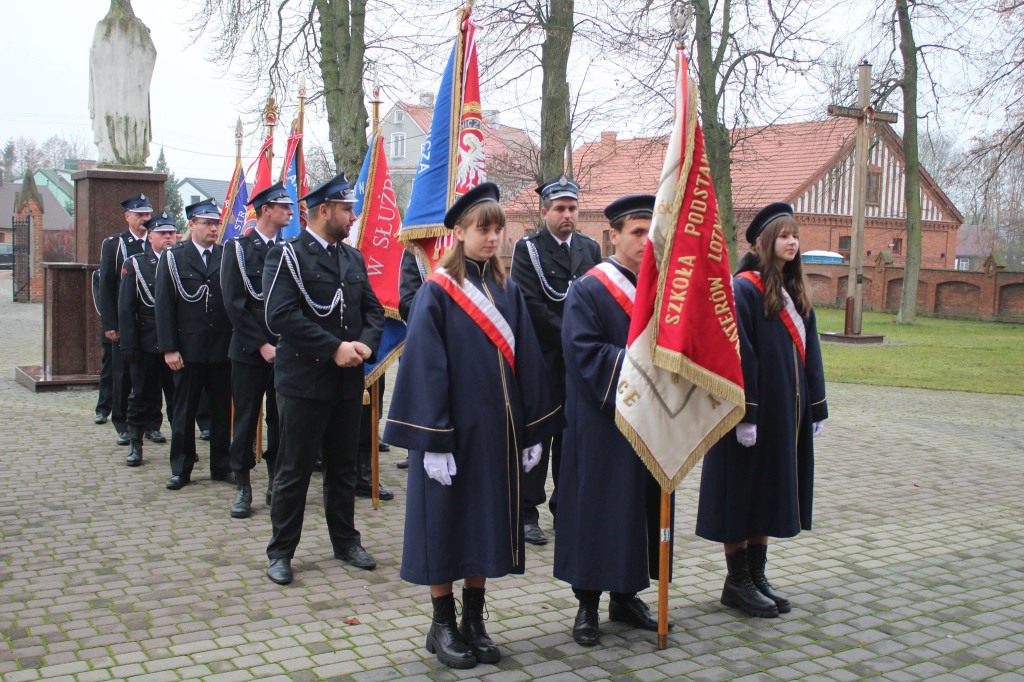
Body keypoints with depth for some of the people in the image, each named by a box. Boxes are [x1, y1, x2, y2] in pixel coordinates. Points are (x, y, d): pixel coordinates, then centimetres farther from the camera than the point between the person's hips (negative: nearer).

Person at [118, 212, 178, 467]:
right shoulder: (135, 264, 2)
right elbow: (125, 308, -2)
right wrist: (129, 344, -9)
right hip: (146, 339, -1)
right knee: (142, 395, 8)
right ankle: (135, 444, 20)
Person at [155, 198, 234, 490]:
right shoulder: (172, 257, 2)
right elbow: (164, 305, -2)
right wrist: (169, 348, -9)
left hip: (223, 348, 2)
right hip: (188, 349, -1)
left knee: (223, 410, 8)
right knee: (184, 411, 7)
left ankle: (221, 466, 19)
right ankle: (181, 470, 17)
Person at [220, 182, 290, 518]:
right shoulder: (237, 248, -1)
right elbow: (234, 304, -7)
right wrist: (262, 344, -13)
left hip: (284, 350, 3)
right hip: (250, 351, -3)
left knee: (281, 420, 7)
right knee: (246, 420, 3)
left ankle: (276, 483, 19)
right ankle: (242, 488, 13)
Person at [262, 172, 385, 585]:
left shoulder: (354, 258, 13)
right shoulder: (287, 256, -8)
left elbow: (373, 310, 14)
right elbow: (280, 316, -20)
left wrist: (365, 344, -7)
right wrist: (334, 348, -20)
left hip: (348, 382, 6)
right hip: (305, 381, -6)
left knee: (343, 467, 16)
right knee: (294, 470, 3)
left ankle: (345, 541, 29)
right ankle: (281, 552, 15)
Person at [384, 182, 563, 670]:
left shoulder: (507, 291, 9)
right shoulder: (437, 291, -6)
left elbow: (526, 363, 9)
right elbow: (425, 367, -11)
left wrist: (532, 431, 6)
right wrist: (433, 440, -16)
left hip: (498, 428, 5)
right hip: (453, 426, -5)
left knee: (487, 521, 11)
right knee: (446, 522, 5)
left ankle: (474, 623, 25)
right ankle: (443, 625, 20)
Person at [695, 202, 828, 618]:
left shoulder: (795, 293, 12)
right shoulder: (743, 290, -12)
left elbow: (809, 353, 14)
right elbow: (739, 356, -17)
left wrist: (816, 408, 11)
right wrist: (745, 414, -21)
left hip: (787, 412, 8)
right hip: (757, 408, -8)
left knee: (771, 491, 13)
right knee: (743, 491, 1)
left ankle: (756, 577, 24)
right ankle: (737, 583, 13)